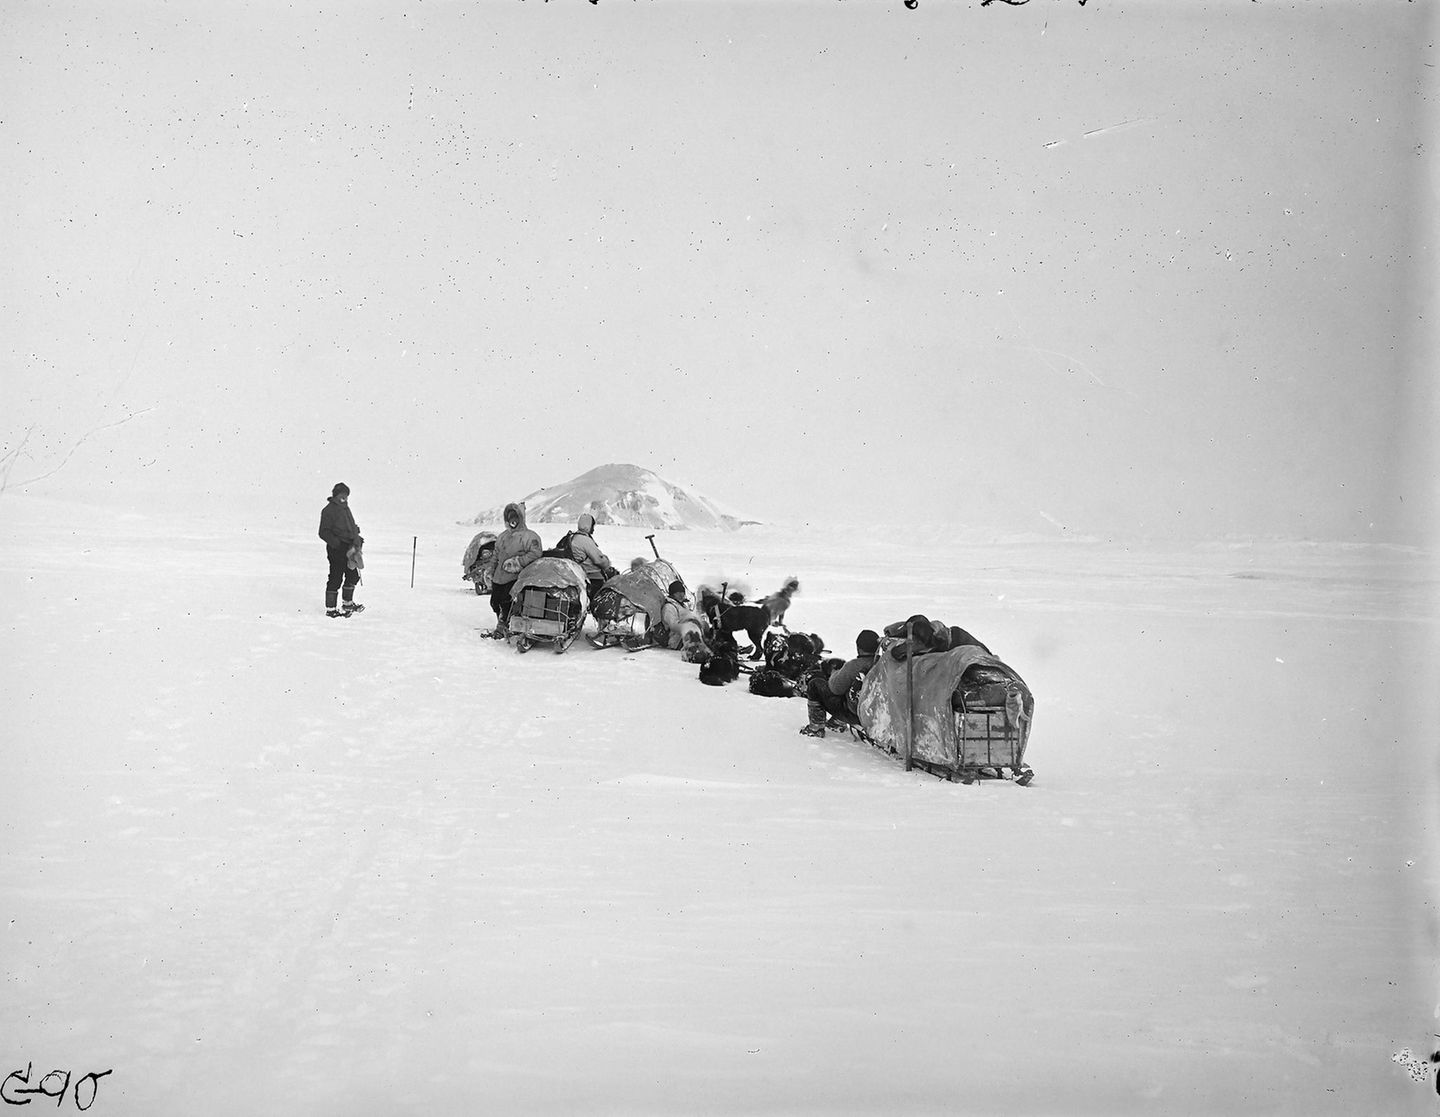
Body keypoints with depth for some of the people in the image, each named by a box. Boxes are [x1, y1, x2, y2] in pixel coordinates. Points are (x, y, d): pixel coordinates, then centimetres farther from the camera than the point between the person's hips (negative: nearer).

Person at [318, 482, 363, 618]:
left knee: (353, 575, 15)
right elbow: (324, 533, -14)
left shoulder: (345, 508, 16)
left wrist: (356, 543, 9)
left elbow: (352, 528, 24)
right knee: (336, 579, -5)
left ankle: (347, 603, 30)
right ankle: (330, 609, 2)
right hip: (336, 550, -9)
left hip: (349, 548, 9)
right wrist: (338, 543, -23)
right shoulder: (328, 510, -10)